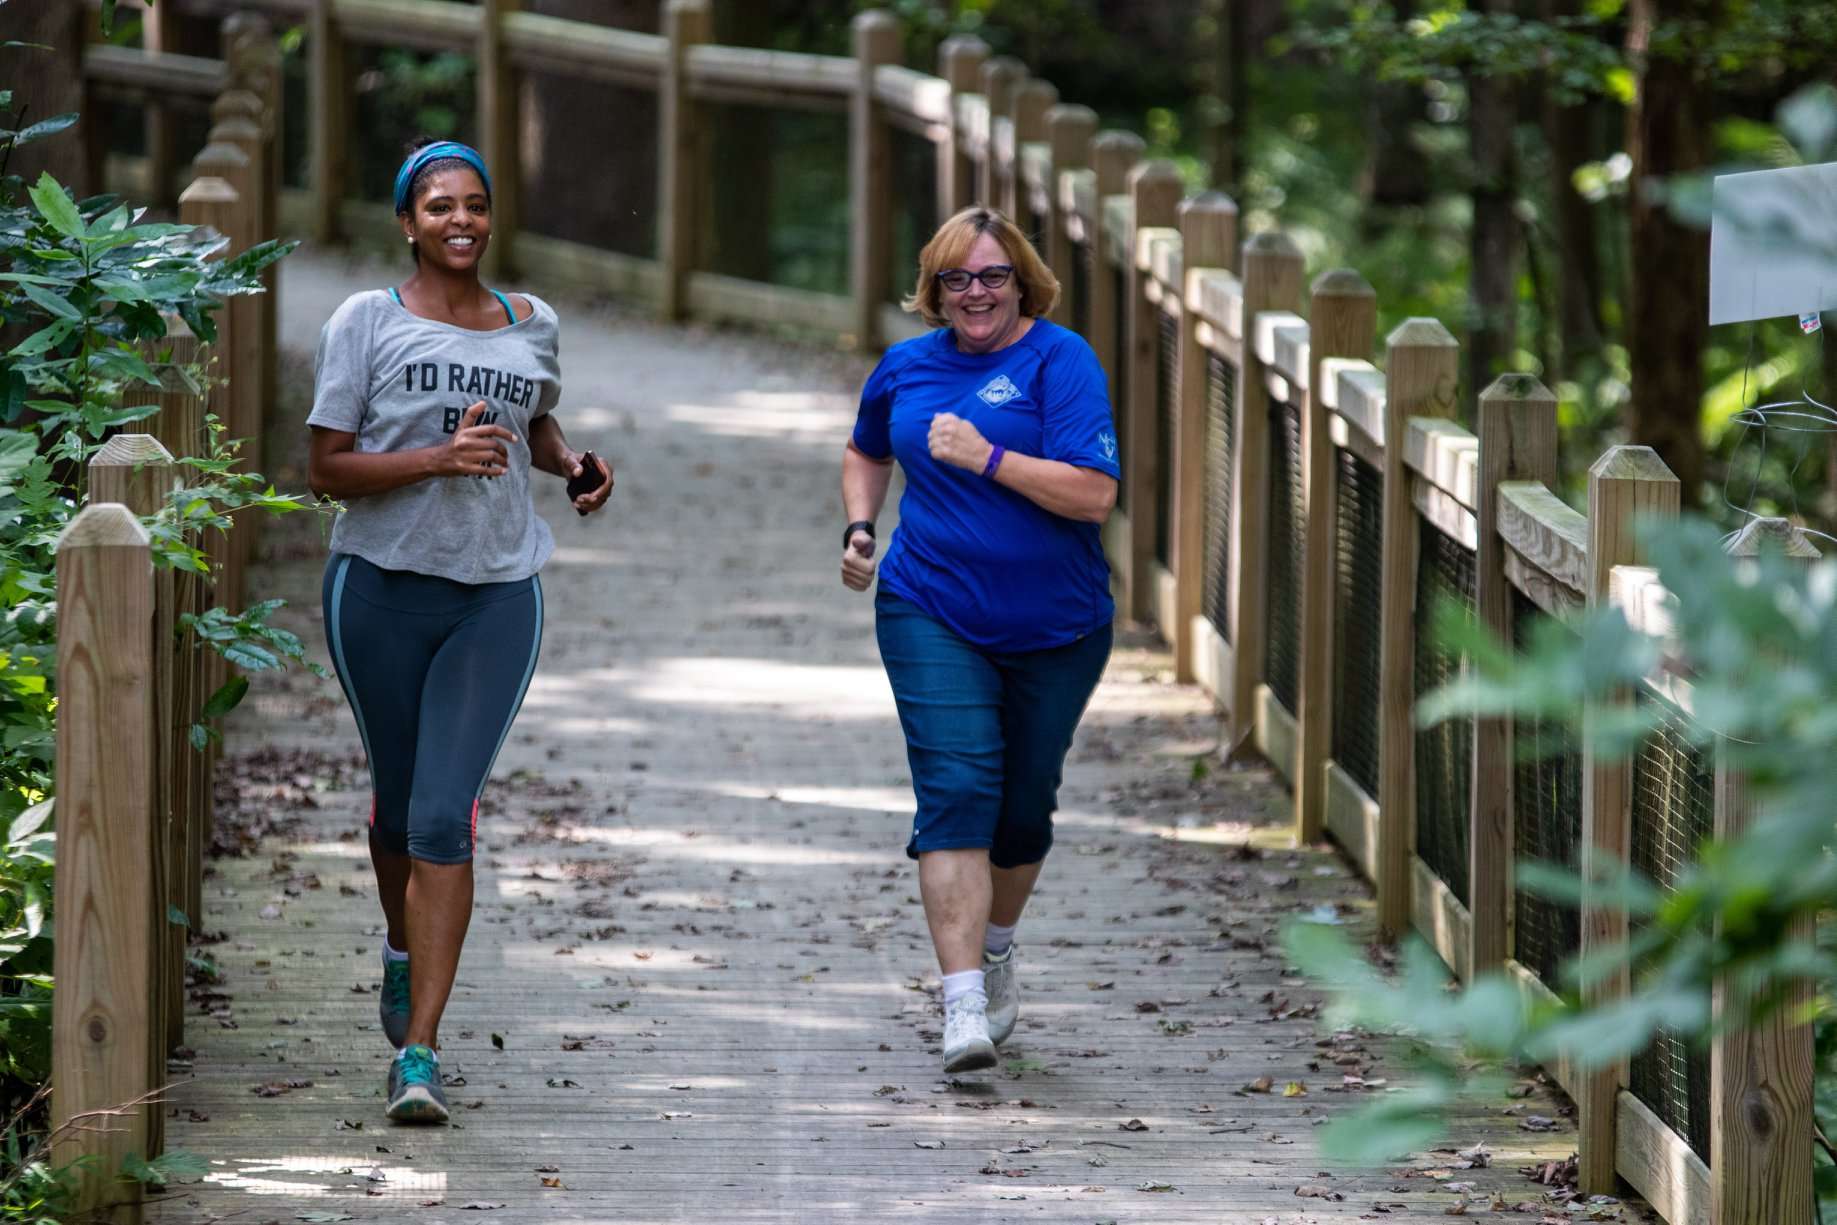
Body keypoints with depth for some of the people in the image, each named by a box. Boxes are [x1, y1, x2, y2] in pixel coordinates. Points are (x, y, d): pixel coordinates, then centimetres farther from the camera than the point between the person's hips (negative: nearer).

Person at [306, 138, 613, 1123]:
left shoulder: (530, 325, 9)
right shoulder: (368, 322, -2)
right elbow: (326, 468, -7)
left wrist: (573, 464, 8)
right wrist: (439, 458, -19)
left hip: (497, 597, 1)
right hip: (381, 588, -1)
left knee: (444, 815, -11)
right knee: (397, 798, 15)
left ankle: (420, 1050, -14)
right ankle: (405, 948, 47)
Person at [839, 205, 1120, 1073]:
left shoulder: (1059, 359, -10)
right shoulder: (906, 368, 4)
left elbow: (1094, 493, -20)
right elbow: (866, 453, 26)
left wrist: (985, 457, -23)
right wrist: (859, 527, 8)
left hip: (1055, 627, -1)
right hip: (933, 617, 1)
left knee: (1024, 805, 12)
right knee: (957, 793, -14)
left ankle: (995, 956, 40)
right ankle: (964, 1008, -21)